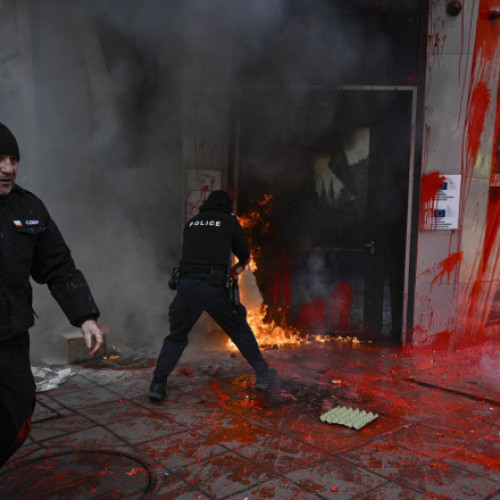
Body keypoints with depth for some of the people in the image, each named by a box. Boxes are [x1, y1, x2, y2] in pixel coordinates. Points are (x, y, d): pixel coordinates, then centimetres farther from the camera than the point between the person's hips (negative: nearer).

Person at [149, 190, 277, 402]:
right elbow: (245, 255, 18)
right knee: (240, 331, 16)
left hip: (187, 284, 2)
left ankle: (157, 385, 10)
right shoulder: (229, 221, 11)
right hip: (214, 287, -2)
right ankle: (262, 374, 23)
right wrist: (238, 267, 42)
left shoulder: (191, 223, 20)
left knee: (176, 337, 15)